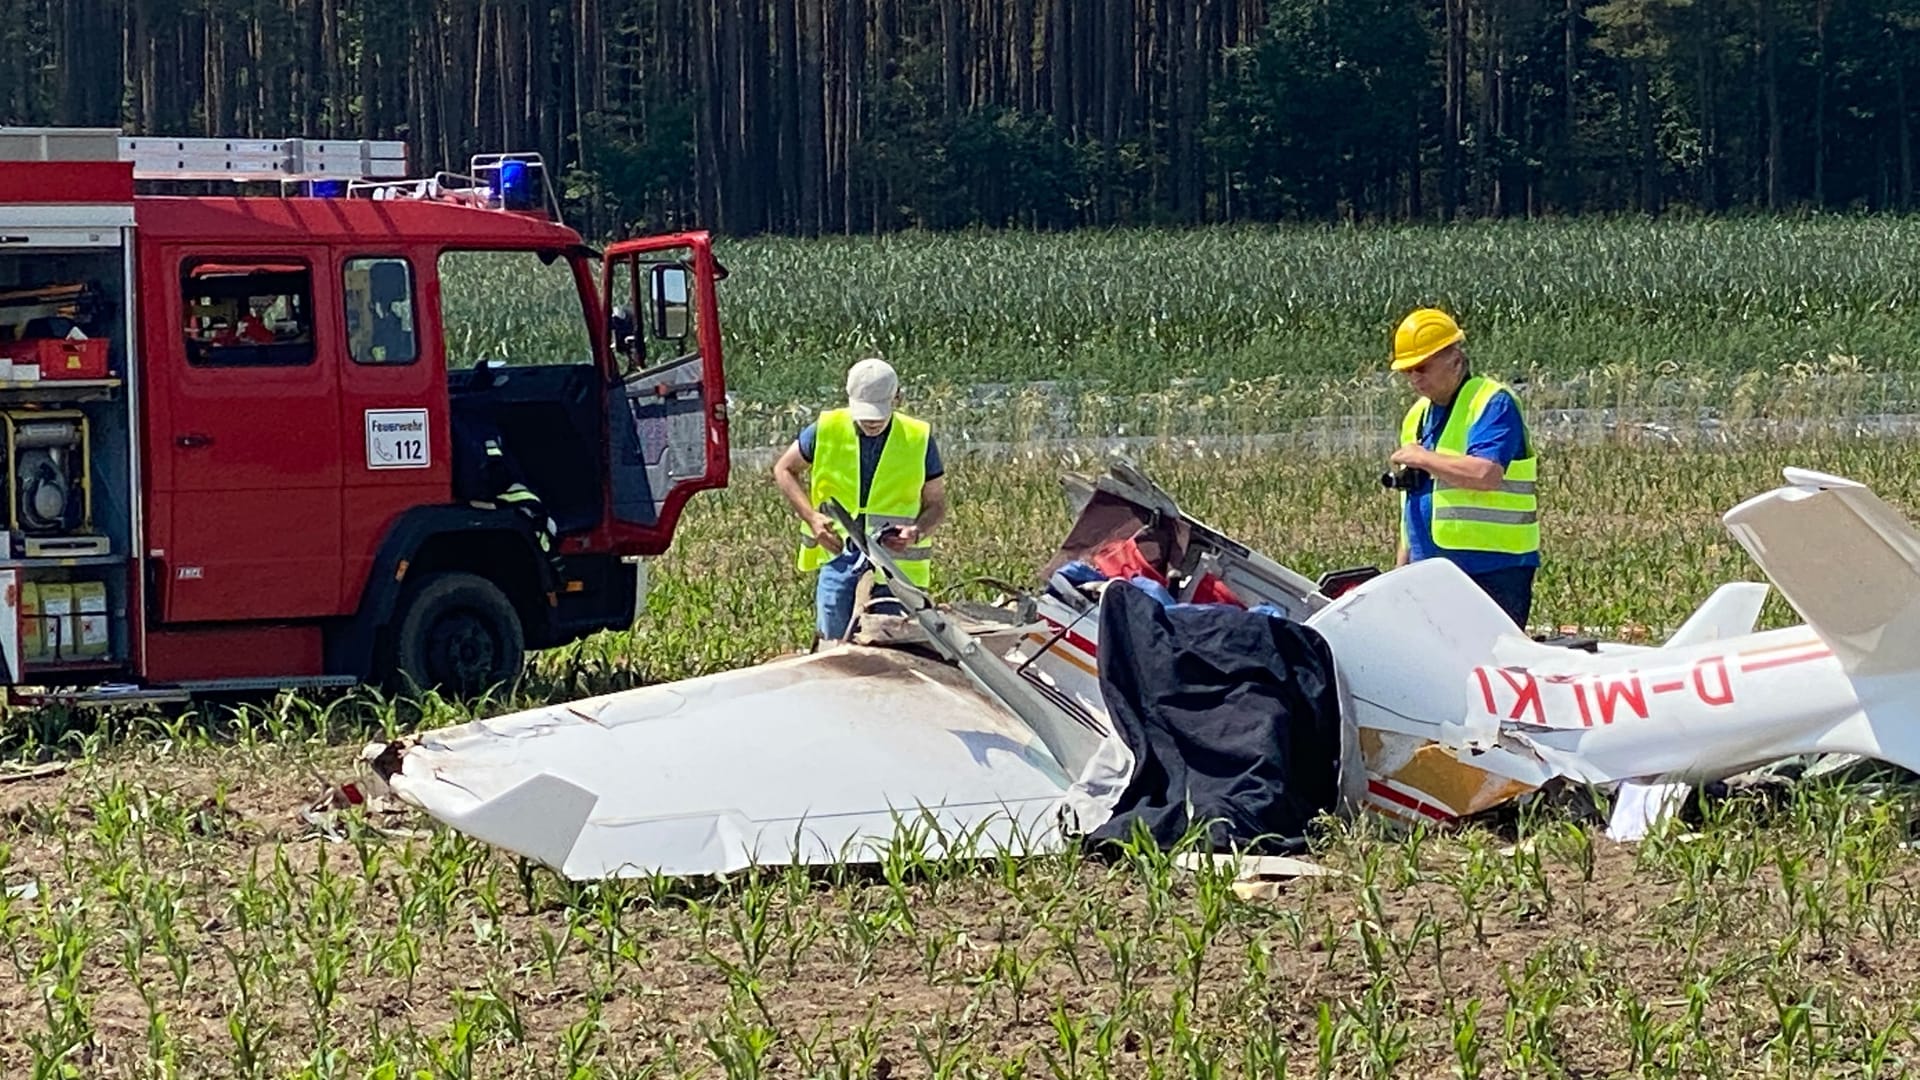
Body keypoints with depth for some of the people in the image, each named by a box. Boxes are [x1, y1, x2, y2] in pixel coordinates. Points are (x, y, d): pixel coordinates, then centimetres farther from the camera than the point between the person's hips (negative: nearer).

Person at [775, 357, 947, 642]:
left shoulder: (919, 439, -1)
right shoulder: (826, 431, 0)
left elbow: (936, 505, 7)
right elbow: (784, 470, 14)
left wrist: (916, 532, -16)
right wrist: (812, 517, -1)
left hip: (897, 563, -1)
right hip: (839, 556, 1)